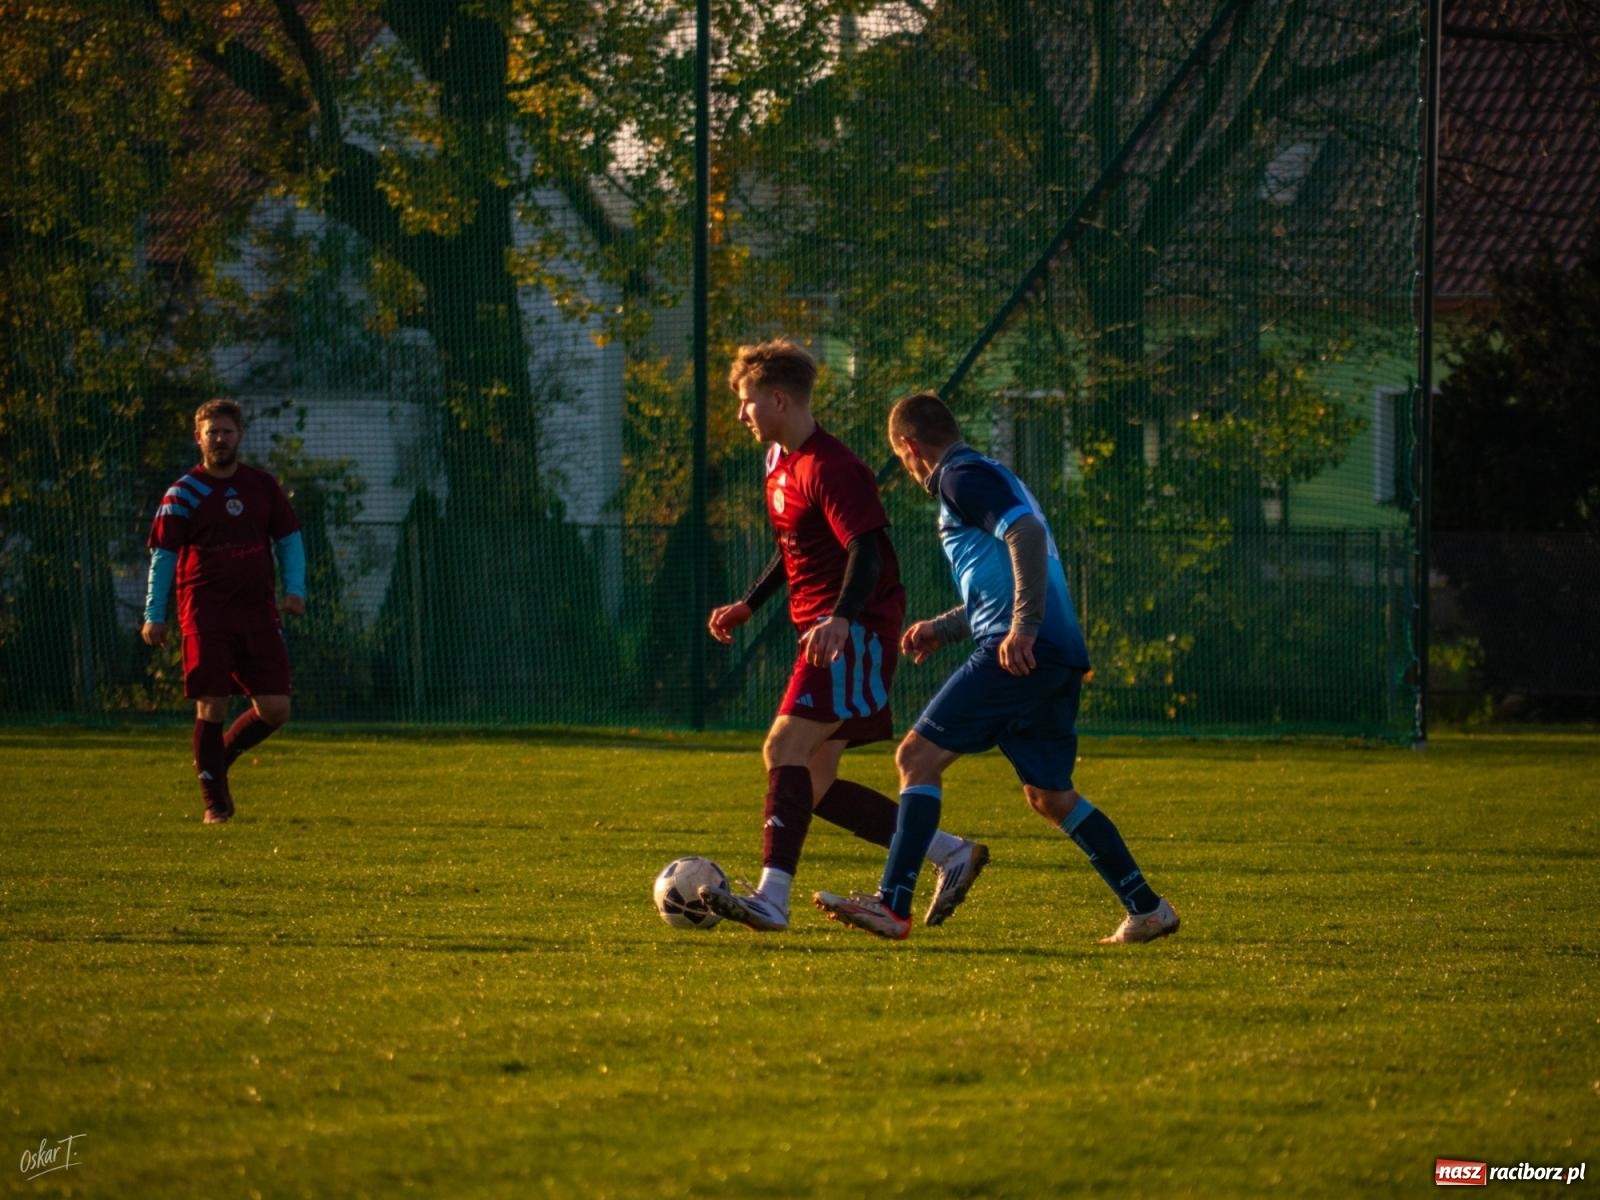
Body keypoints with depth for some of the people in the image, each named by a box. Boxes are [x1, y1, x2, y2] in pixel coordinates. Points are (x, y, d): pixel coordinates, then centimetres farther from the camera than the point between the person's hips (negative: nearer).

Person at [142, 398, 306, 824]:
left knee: (275, 709, -1)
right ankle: (215, 802, 2)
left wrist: (294, 589, 2)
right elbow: (162, 554, 1)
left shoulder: (262, 486, 11)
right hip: (205, 615, -3)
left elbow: (289, 538, 17)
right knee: (211, 708, -7)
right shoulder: (183, 494, 1)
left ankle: (219, 758, 24)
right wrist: (154, 615, -4)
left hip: (257, 612, 4)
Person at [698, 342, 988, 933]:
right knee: (814, 785, 7)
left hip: (857, 632, -10)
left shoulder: (829, 467, -16)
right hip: (824, 633, 10)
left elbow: (867, 549, -25)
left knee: (785, 748, -22)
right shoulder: (779, 462, 16)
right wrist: (747, 605, 26)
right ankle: (951, 853, 14)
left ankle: (772, 898, -30)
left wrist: (841, 619, -39)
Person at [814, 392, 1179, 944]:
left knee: (918, 757, -8)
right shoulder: (988, 475, 26)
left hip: (1019, 653, -10)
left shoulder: (961, 478, -4)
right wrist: (942, 628, 29)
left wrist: (1023, 628, -23)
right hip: (1060, 659, 10)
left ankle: (893, 905, -14)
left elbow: (1028, 535, -20)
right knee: (1049, 795, 17)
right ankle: (1147, 909, 17)